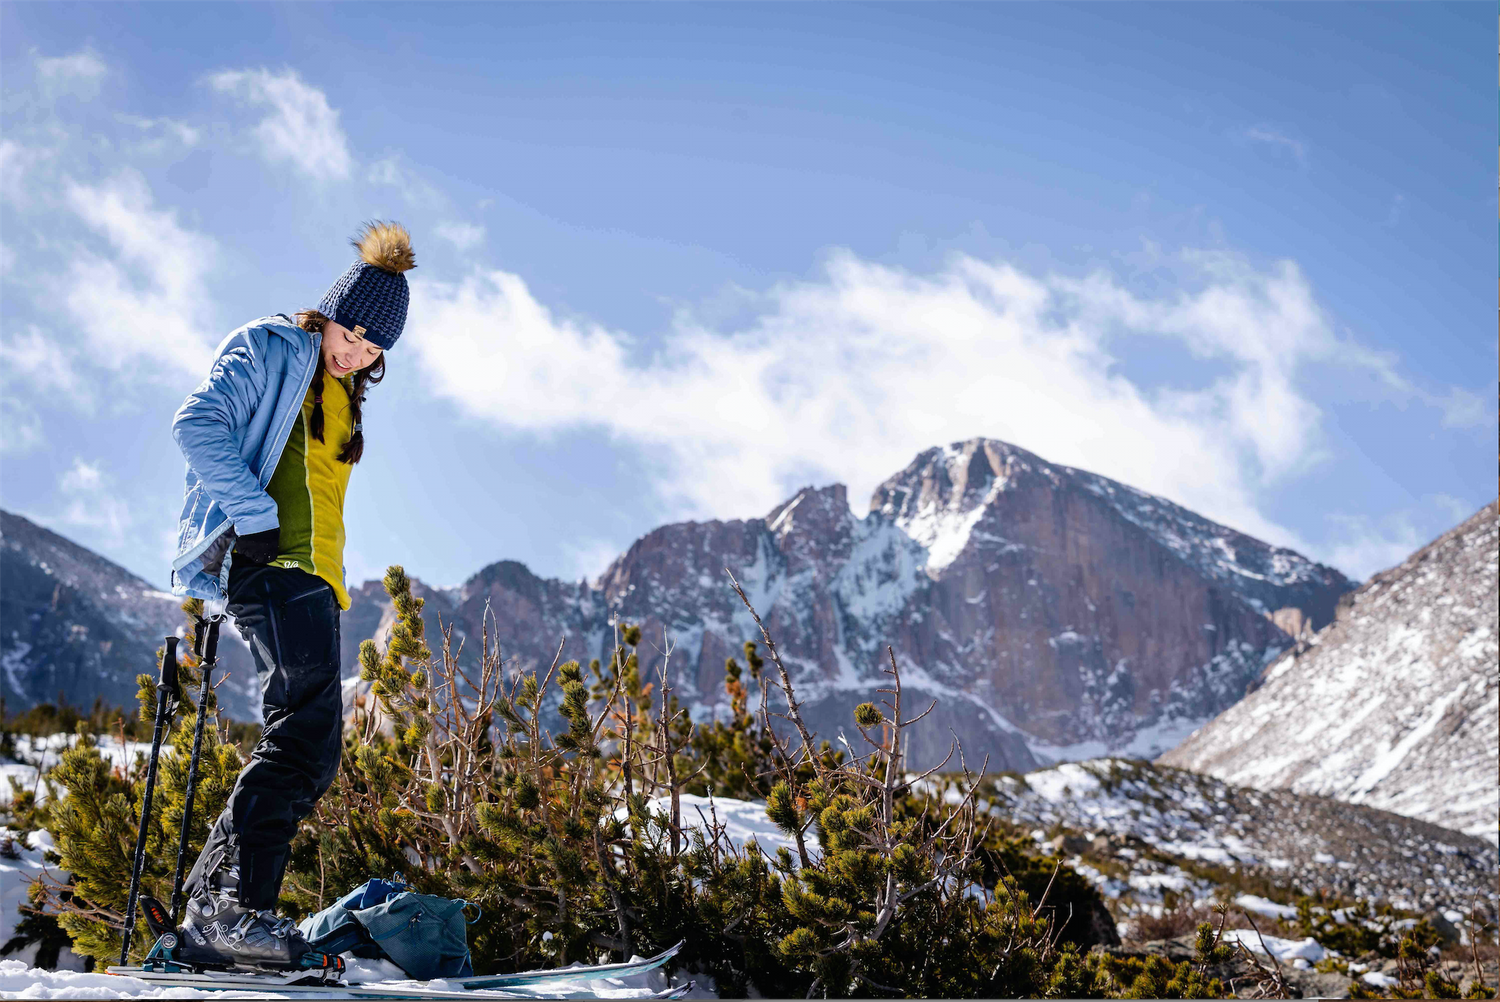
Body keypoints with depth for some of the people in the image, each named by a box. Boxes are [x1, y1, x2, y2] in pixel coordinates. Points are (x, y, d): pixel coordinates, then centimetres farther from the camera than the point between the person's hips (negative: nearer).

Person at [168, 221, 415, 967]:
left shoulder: (343, 396, 27)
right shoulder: (267, 351, 2)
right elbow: (197, 422, -12)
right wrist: (254, 513, -19)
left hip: (312, 578, 9)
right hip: (268, 563, -9)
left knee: (311, 752, 2)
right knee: (308, 726, -23)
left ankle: (208, 917, 4)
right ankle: (238, 904, -28)